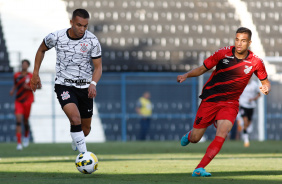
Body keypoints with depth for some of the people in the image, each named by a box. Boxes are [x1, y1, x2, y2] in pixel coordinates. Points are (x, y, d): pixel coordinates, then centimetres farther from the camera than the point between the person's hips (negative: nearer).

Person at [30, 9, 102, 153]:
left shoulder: (92, 41, -9)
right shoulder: (56, 37, -10)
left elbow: (98, 66, -4)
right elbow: (41, 50, 11)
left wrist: (93, 84, -23)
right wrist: (35, 74, 8)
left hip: (85, 87, 2)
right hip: (63, 85, -2)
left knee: (86, 128, 12)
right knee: (75, 118, -28)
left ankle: (76, 143, 48)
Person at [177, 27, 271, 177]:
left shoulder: (256, 62, -4)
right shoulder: (223, 53, -6)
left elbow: (265, 81, 10)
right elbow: (203, 68, 4)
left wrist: (266, 88, -14)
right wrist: (186, 75, -12)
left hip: (230, 103, 0)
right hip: (209, 101, 0)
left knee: (222, 134, -25)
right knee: (194, 139, 2)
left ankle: (199, 169, -24)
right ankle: (189, 134, 42)